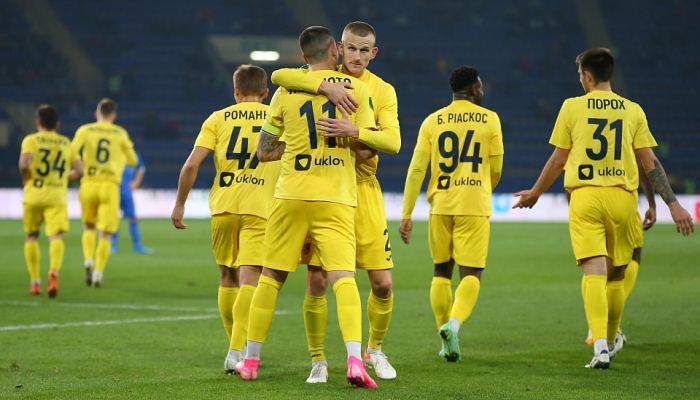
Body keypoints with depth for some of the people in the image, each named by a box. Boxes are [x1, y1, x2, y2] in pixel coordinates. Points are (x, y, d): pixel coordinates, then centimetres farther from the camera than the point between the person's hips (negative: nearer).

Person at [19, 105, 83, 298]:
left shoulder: (30, 140, 1)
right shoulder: (66, 143, 12)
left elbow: (24, 164, -16)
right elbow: (79, 171, 10)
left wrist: (26, 179, 3)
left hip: (34, 195, -1)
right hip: (57, 197, 1)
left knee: (31, 237, 16)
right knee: (56, 237, -9)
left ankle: (35, 281, 16)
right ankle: (54, 271, -36)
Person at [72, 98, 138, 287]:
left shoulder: (85, 130, 4)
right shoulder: (120, 134, 7)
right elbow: (132, 160, 16)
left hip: (89, 184, 1)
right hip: (110, 185, -1)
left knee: (89, 227, 21)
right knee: (105, 234, 2)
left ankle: (89, 263, 0)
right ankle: (98, 273, -8)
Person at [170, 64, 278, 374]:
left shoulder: (218, 119, 8)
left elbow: (192, 164, 0)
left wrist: (179, 204, 7)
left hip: (223, 208, 2)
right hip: (260, 209, -1)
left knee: (228, 278, 16)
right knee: (249, 279, -8)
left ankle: (235, 348, 24)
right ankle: (237, 352, -22)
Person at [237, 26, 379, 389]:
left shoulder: (286, 92, 4)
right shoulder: (356, 88, 1)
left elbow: (264, 152, 8)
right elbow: (366, 149, -2)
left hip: (292, 195, 1)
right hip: (337, 199, -1)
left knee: (271, 277, 12)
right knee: (343, 278, -8)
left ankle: (250, 361, 18)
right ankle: (355, 361, -26)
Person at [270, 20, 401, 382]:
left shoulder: (383, 91, 3)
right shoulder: (322, 79, 1)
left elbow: (392, 141, -11)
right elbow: (279, 76, -19)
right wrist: (326, 86, -31)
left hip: (363, 188, 1)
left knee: (382, 283, 0)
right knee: (317, 281, -6)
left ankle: (375, 350, 25)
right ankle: (318, 361, 8)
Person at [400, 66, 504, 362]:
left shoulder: (432, 121, 6)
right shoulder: (489, 119, 2)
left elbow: (416, 168, 0)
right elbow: (496, 169, 7)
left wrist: (406, 214, 3)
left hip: (441, 205, 2)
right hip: (475, 205, -2)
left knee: (441, 271, 15)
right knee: (471, 273, 0)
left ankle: (447, 342, 15)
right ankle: (454, 322, -26)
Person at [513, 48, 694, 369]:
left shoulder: (572, 107, 3)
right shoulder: (633, 110, 8)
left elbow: (558, 159, 7)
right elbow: (650, 162, 5)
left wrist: (534, 193, 21)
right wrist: (672, 204, 7)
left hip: (584, 197, -2)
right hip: (622, 197, 2)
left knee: (594, 270, -9)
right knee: (616, 274, 16)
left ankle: (600, 345, -23)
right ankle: (611, 340, 31)